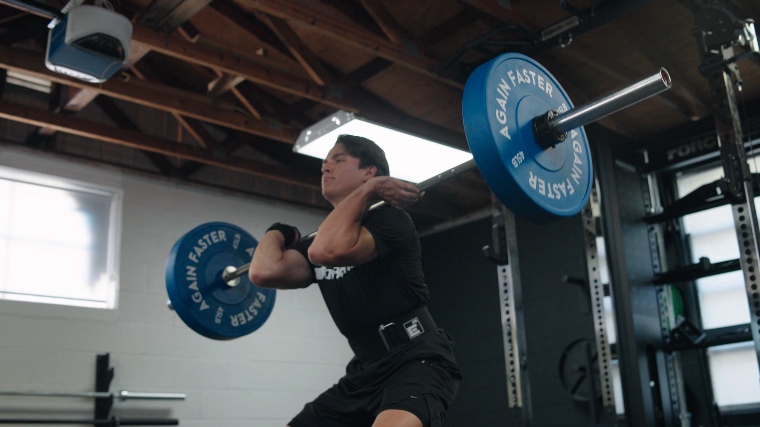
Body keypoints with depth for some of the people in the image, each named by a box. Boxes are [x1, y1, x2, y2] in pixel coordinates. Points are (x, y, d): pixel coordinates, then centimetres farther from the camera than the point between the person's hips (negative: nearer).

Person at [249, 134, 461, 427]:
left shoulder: (389, 220, -8)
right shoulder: (327, 233, 14)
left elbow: (327, 250, -29)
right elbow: (264, 271, -3)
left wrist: (367, 192, -17)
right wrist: (279, 233, 14)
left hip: (418, 364, -8)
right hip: (366, 372, 9)